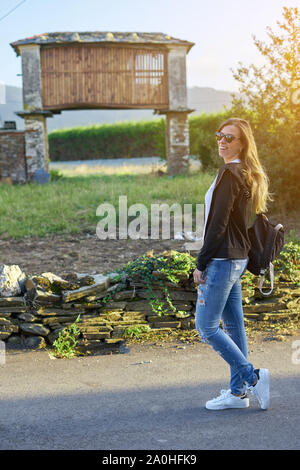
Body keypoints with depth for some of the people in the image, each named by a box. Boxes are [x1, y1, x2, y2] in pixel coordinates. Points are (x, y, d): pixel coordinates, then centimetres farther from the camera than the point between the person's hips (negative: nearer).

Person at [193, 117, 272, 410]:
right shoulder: (247, 175, 13)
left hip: (223, 260, -10)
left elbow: (218, 224, -20)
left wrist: (201, 264, -14)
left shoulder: (230, 173, -17)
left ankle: (253, 377, -1)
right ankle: (238, 392, 18)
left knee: (206, 326, -4)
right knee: (232, 326, 12)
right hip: (237, 258, 10)